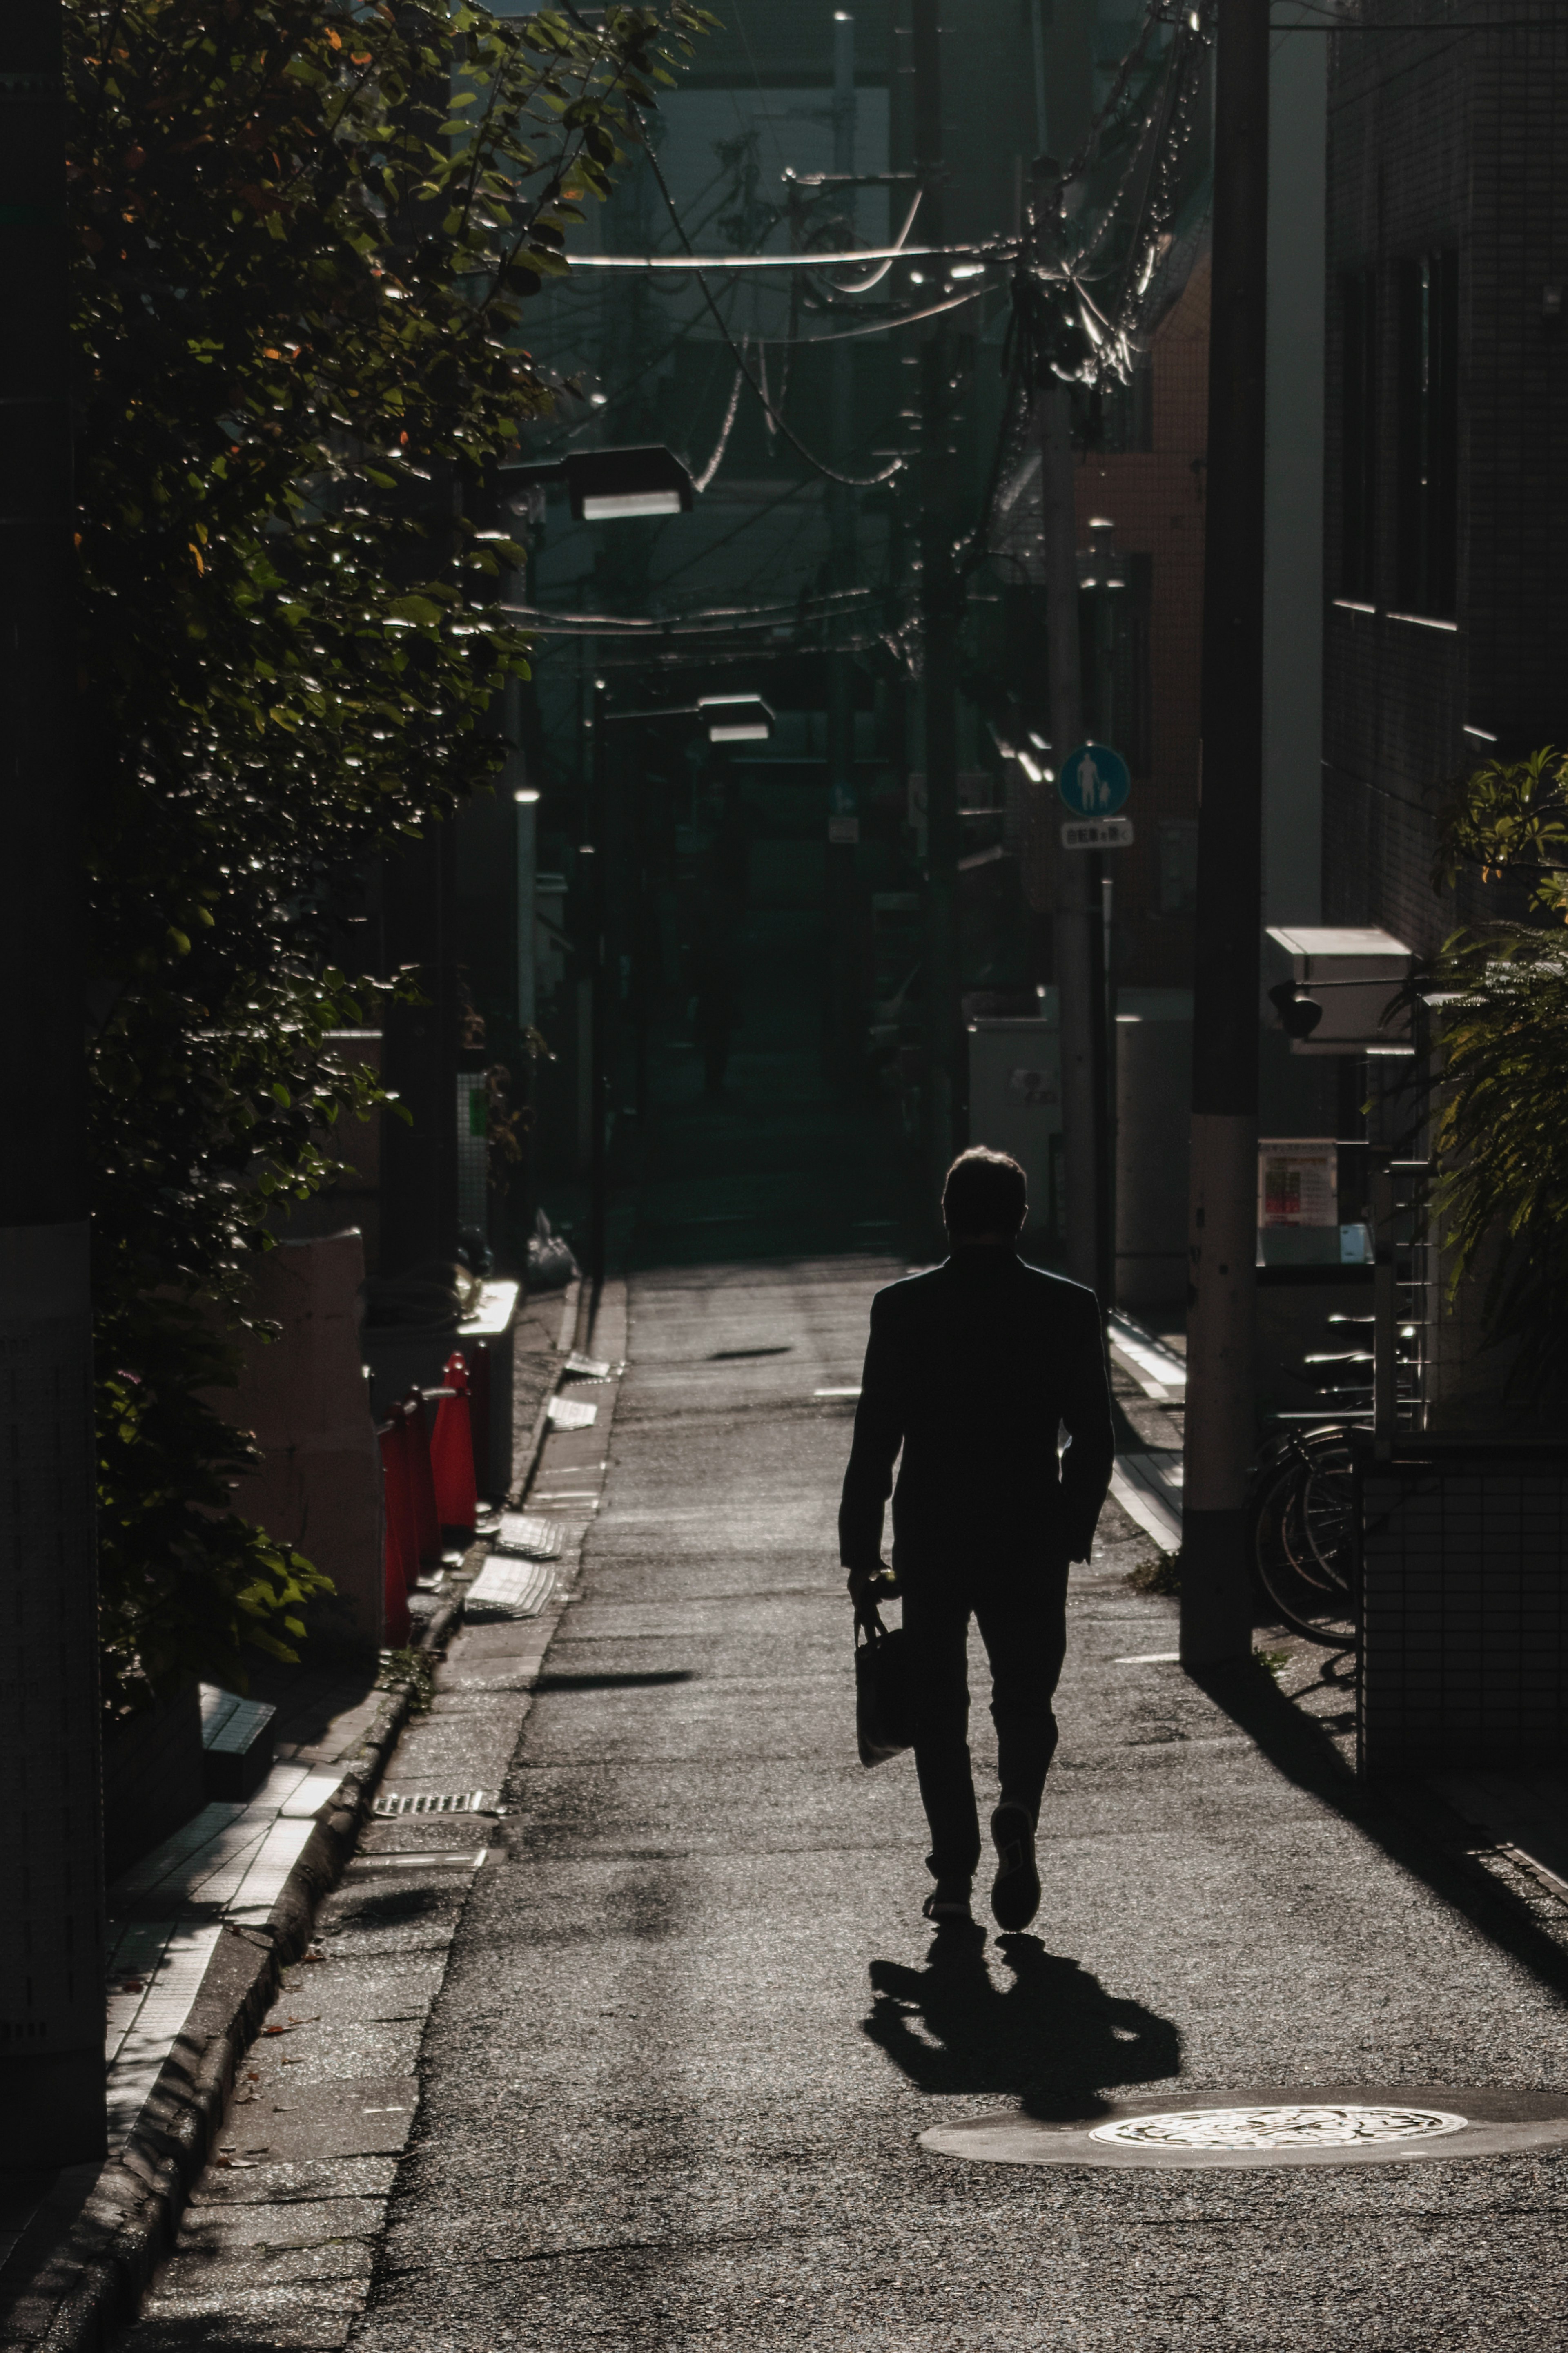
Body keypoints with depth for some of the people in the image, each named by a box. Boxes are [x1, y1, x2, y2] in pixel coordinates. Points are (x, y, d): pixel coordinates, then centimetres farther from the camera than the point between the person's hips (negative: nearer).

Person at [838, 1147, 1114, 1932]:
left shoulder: (901, 1308, -5)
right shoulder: (1068, 1308, -3)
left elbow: (874, 1440, -4)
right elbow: (1094, 1438, 0)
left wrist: (860, 1554, 2)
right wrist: (1072, 1534, 13)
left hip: (930, 1543, 0)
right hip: (1031, 1543, 0)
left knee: (939, 1711, 11)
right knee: (1025, 1698, 12)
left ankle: (954, 1871, 7)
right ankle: (1017, 1810, -15)